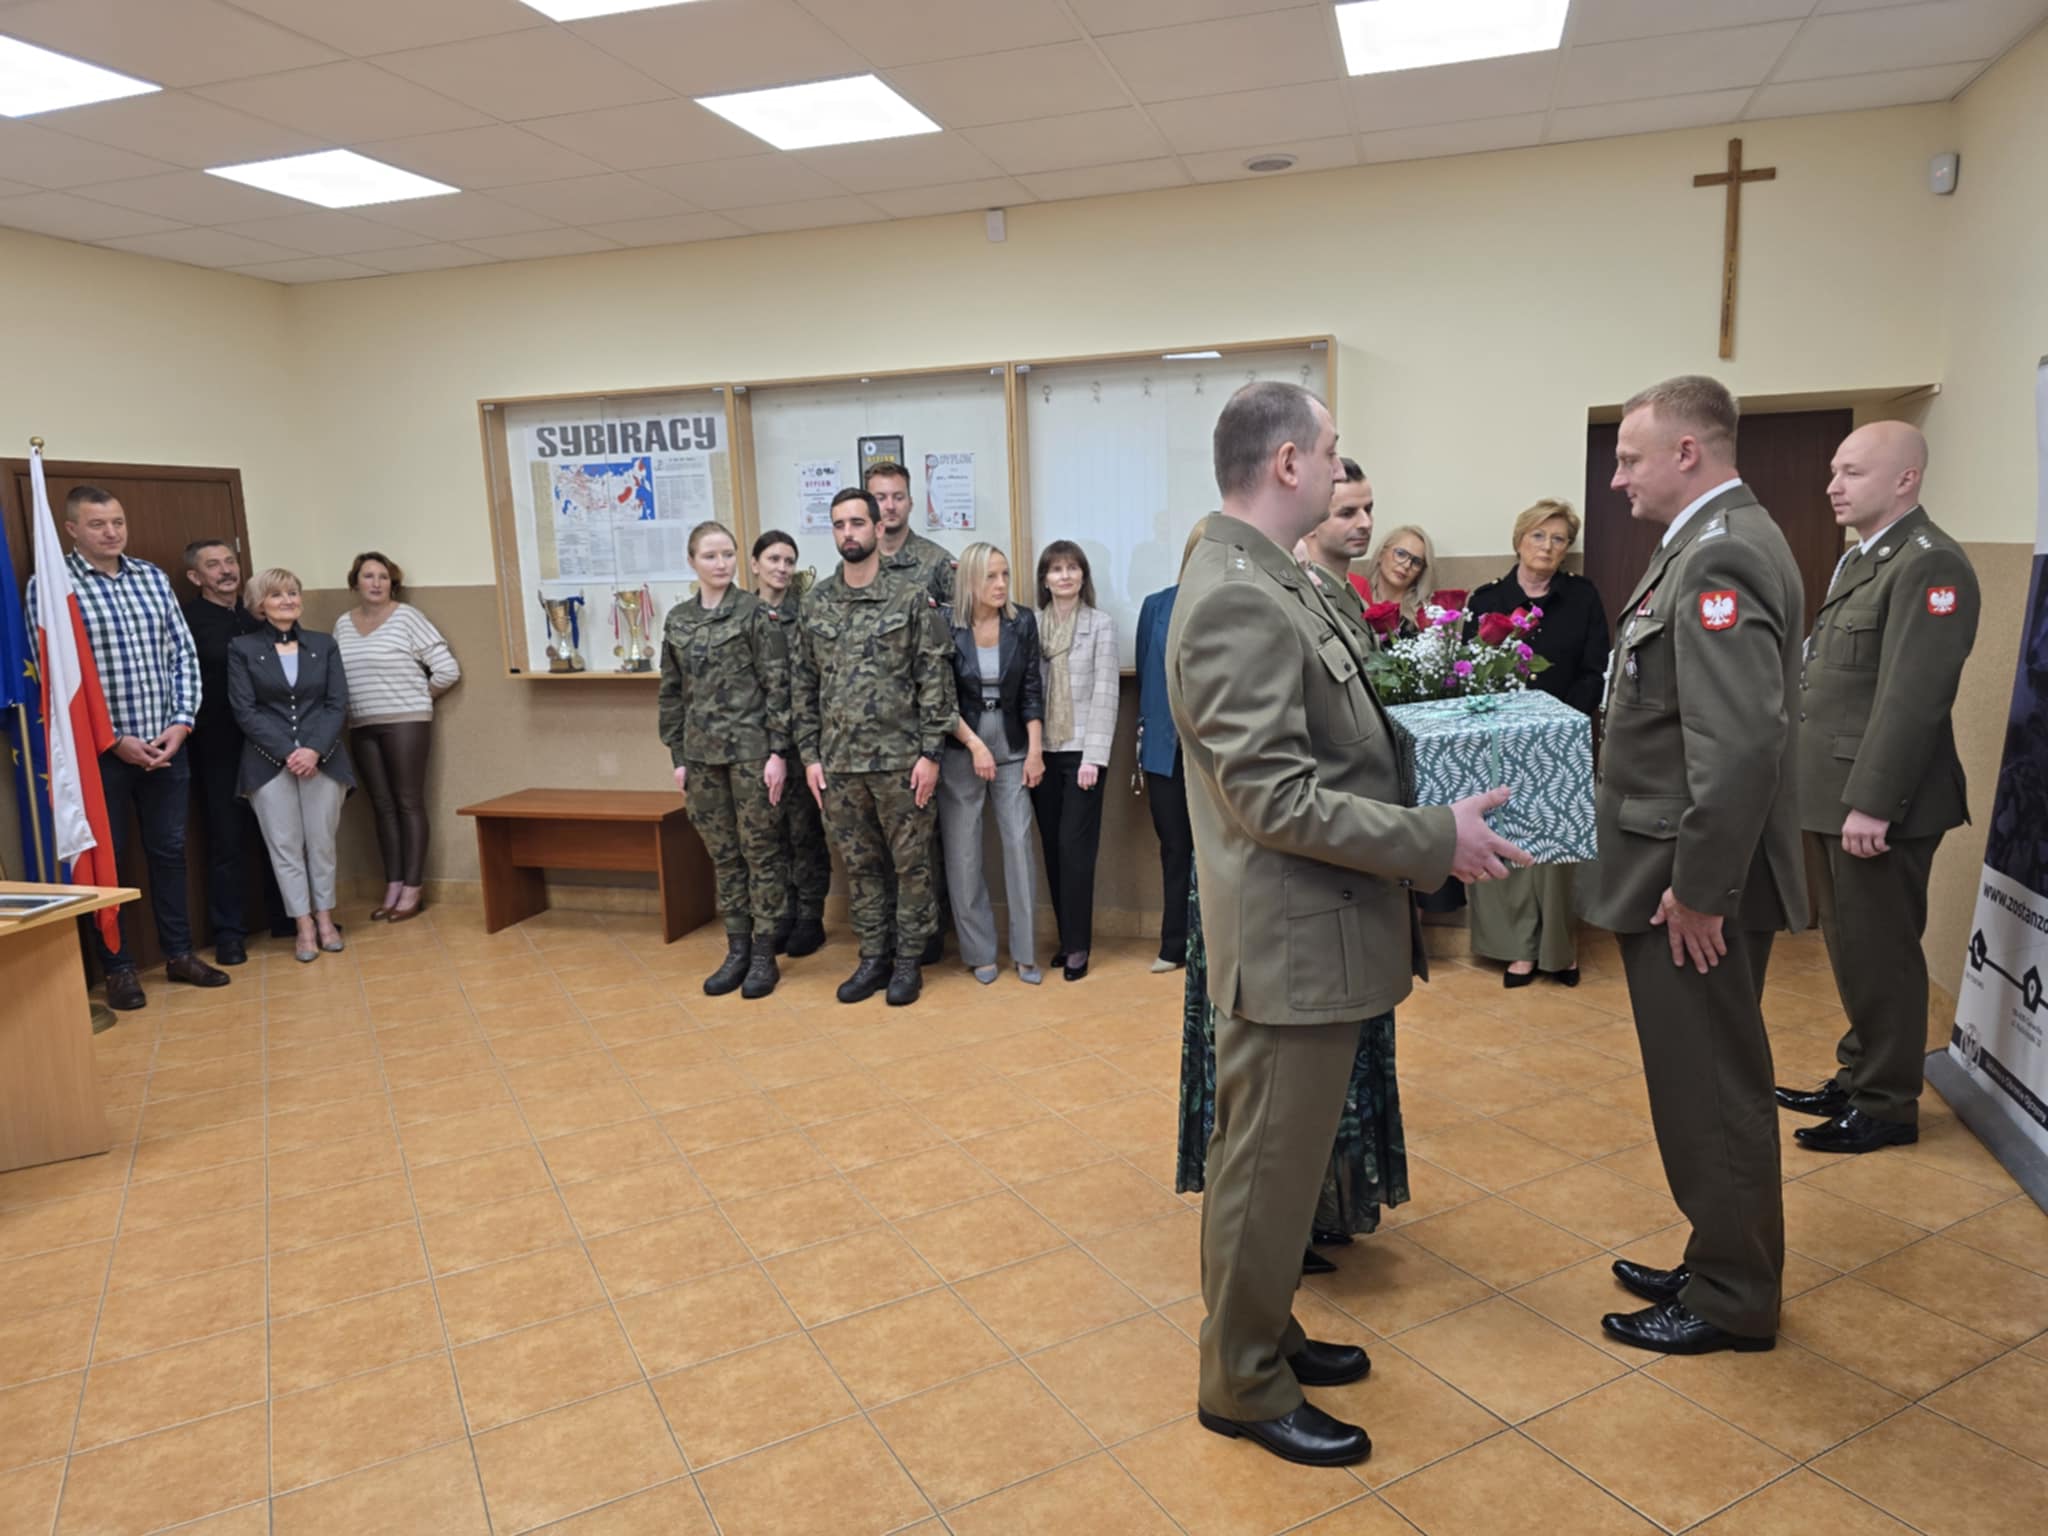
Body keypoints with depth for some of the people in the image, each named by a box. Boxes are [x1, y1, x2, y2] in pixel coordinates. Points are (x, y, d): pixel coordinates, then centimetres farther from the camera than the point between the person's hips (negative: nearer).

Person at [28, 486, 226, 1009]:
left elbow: (183, 654, 7)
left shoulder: (153, 577, 7)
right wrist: (114, 739, -13)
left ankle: (179, 953, 24)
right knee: (105, 859, 6)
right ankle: (118, 967, 17)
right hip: (99, 749, -4)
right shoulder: (50, 585, -6)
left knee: (169, 849, 12)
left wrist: (181, 723, -5)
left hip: (166, 743, 4)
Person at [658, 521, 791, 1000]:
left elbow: (777, 685, -7)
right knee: (723, 855, 11)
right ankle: (737, 949, 21)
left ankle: (764, 954, 12)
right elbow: (672, 693, 11)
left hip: (751, 750, -4)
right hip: (702, 754, 4)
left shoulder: (755, 612, -4)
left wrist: (778, 751, -12)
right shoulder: (677, 619, 8)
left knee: (760, 852, 3)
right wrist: (678, 758, 8)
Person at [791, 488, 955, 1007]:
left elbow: (934, 680, -6)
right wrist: (810, 755, 4)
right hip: (838, 763, 4)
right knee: (860, 866, 13)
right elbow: (802, 685, 8)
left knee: (911, 864, 6)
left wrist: (930, 753, -11)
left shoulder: (910, 598, -4)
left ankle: (909, 960, 20)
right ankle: (873, 958, 26)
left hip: (900, 759, -3)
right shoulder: (815, 604, 6)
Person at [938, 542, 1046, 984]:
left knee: (1019, 844, -1)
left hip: (1012, 748, 2)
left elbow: (1032, 691, 1)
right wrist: (974, 744, -13)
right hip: (960, 749, -1)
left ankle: (1025, 952, 10)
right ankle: (979, 952, 17)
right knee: (963, 851, 3)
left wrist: (1035, 750, -5)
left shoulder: (1023, 623, -1)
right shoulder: (945, 625, -8)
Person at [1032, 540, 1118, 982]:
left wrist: (1094, 756, -11)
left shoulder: (1101, 624, -1)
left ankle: (1077, 945, 4)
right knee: (1052, 847, 7)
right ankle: (1065, 937, 17)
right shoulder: (1031, 624, 7)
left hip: (1081, 751, -3)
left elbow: (1105, 693, -6)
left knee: (1075, 846, -5)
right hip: (1042, 751, 3)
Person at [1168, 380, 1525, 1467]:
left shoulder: (1268, 582, 10)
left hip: (1314, 929, 10)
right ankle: (1245, 1388, 27)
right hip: (1291, 941, -10)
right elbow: (1273, 798, -25)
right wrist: (1437, 840, -20)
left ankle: (1261, 1332, 41)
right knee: (1268, 1169, 7)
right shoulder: (1237, 600, -22)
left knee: (1278, 1157, 23)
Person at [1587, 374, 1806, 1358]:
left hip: (1696, 886, -10)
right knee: (1703, 1085, 20)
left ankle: (1733, 1301, 23)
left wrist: (1697, 888, -21)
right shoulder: (1709, 544, 12)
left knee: (1712, 1091, 6)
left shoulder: (1722, 557, -20)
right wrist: (1680, 877, 15)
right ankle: (1719, 1263, 36)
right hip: (1677, 873, 10)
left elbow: (1743, 744, -28)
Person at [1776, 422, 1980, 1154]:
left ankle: (1888, 1106, 16)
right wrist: (1834, 794, 17)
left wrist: (1871, 804, -24)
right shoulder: (1860, 558, 16)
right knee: (1849, 949, 17)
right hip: (1833, 795, 9)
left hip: (1878, 802, -9)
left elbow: (1913, 699, -22)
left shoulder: (1929, 564, -15)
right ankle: (1857, 1079, 30)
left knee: (1880, 955, 2)